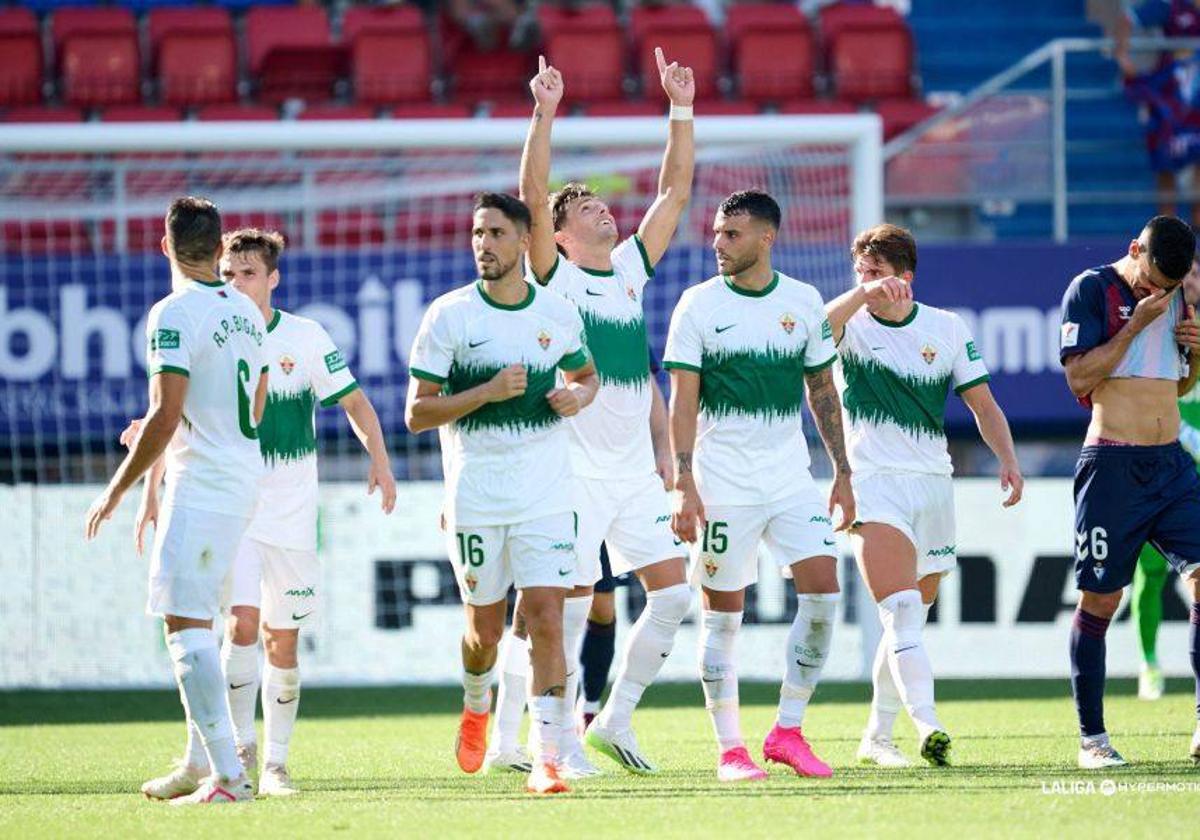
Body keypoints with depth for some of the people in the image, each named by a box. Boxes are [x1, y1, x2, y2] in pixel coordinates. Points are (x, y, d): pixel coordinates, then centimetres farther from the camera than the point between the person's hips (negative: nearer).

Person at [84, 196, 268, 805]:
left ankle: (229, 775, -18)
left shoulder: (174, 314, -14)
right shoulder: (246, 313, 12)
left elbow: (165, 418, -20)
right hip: (245, 477, 9)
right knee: (196, 622, 19)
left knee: (186, 624, -10)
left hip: (200, 483, -9)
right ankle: (199, 763, 23)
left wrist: (116, 491, -12)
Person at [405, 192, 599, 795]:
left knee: (546, 620, -11)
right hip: (475, 495, -1)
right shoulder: (449, 315, -4)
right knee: (485, 628, 8)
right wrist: (487, 392, -19)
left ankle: (547, 759, -12)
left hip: (546, 495, 1)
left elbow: (586, 374, 24)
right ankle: (475, 707, 41)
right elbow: (416, 413, -6)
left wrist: (579, 395, -1)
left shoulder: (558, 315, 4)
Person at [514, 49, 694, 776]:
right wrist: (545, 114, -23)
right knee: (573, 604, -7)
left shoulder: (633, 266, 13)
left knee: (674, 592, 1)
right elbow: (533, 195, -15)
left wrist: (682, 109, 5)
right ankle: (560, 738, 2)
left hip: (635, 471, 6)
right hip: (575, 471, -6)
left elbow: (676, 189, 12)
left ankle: (616, 720, 13)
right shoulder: (554, 276, -2)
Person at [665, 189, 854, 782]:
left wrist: (842, 473, 10)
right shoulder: (699, 305, -3)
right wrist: (684, 485, -14)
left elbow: (822, 391, 14)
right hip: (723, 483, -3)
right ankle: (729, 749, 8)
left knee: (823, 591, -8)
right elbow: (683, 400, -6)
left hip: (791, 476, 3)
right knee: (722, 612, 0)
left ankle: (787, 732, 3)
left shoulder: (804, 302, 6)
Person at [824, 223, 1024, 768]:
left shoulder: (947, 329, 7)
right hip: (872, 483, -4)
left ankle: (877, 736, 23)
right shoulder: (853, 324, -1)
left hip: (933, 486, 4)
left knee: (909, 620, 11)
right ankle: (927, 725, -33)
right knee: (902, 612, -20)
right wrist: (863, 295, -41)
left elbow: (982, 404, 10)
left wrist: (1008, 458, -5)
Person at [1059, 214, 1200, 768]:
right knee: (1099, 599, -2)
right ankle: (1091, 738, 6)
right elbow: (1079, 379, -12)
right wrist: (1135, 324, -14)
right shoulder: (1091, 291, -4)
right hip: (1113, 466, -5)